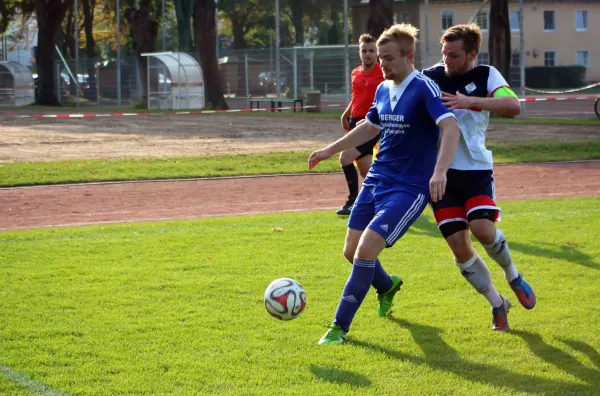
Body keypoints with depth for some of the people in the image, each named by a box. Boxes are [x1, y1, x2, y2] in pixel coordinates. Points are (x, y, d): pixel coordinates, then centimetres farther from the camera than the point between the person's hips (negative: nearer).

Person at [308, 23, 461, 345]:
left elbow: (451, 128, -29)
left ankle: (339, 327, -7)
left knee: (365, 249, -19)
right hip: (376, 180, 8)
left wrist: (439, 171, -43)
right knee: (351, 251, 10)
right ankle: (387, 286, 43)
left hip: (409, 188, -8)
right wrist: (329, 151, 29)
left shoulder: (424, 89, -16)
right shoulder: (383, 90, 8)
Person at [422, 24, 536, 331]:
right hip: (440, 171, 2)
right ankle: (497, 304, 17)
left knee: (483, 228, -23)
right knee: (459, 246, -3)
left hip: (475, 168, -2)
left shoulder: (486, 75, -2)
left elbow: (513, 106, -20)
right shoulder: (430, 77, 2)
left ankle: (513, 277, 8)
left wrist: (470, 101, -30)